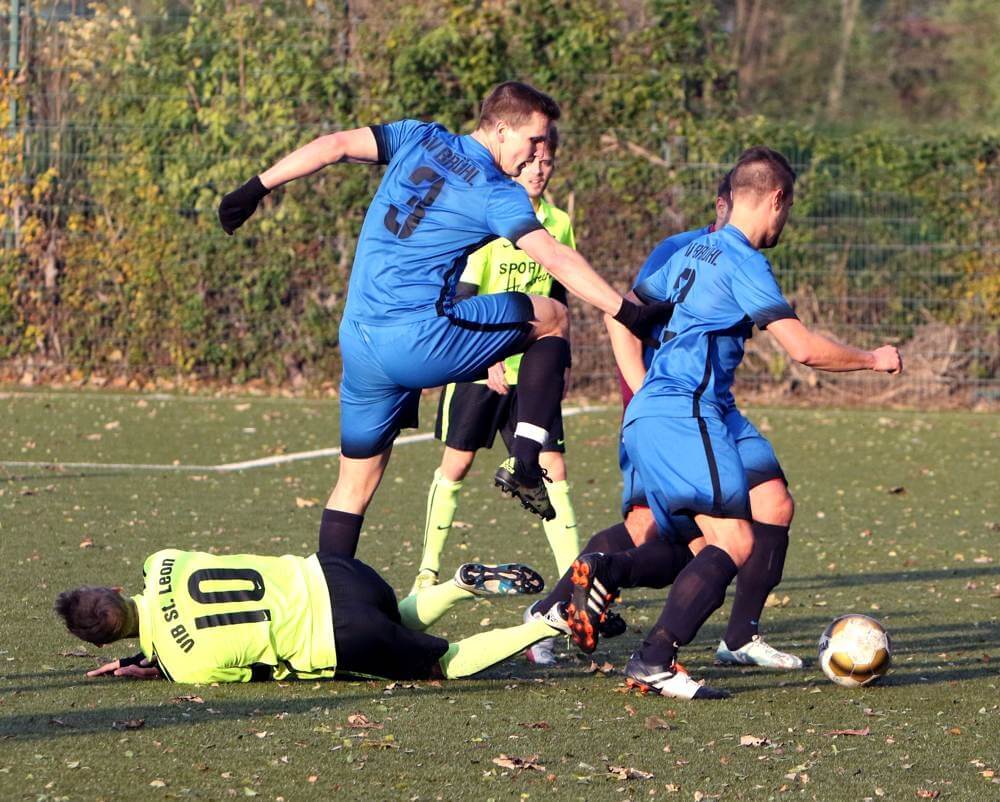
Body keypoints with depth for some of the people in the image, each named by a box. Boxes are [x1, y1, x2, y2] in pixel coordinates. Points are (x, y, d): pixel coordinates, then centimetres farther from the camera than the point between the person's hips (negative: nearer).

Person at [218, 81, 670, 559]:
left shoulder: (419, 139, 12)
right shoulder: (499, 196, -2)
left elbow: (335, 146, 6)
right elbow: (556, 259, -11)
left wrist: (258, 187, 10)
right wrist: (627, 313, -11)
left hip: (360, 347, 6)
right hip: (422, 341, -6)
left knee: (356, 482, 16)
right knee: (553, 317, 12)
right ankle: (525, 460, 2)